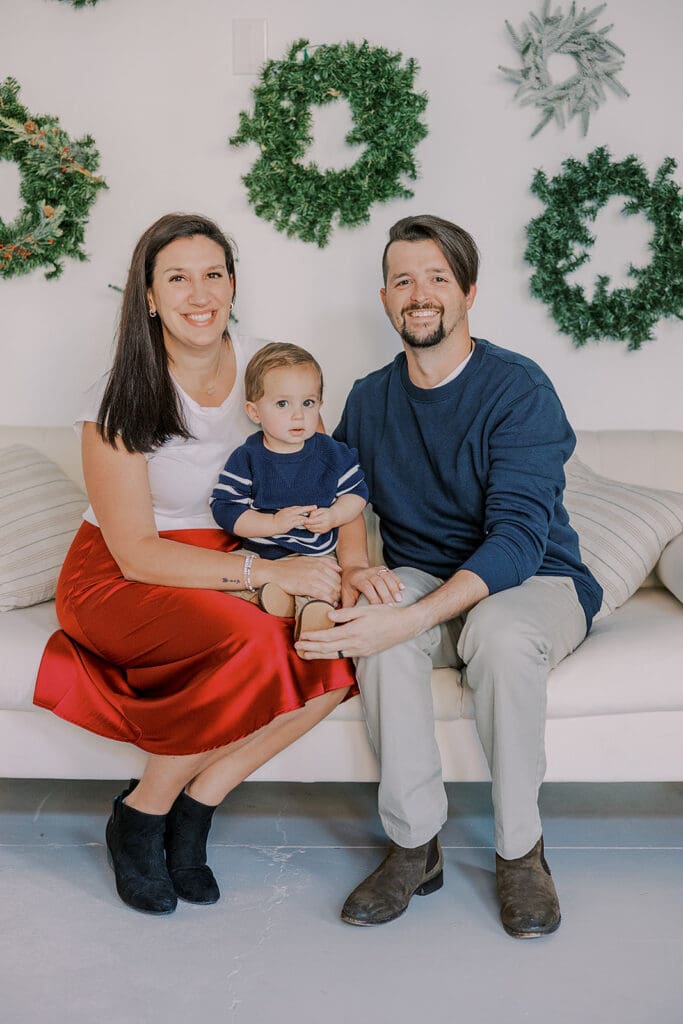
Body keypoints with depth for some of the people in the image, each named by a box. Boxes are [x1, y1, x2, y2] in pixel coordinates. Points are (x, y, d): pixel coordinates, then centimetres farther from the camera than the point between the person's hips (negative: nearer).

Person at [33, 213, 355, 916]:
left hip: (232, 568, 5)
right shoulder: (120, 402, -13)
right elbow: (137, 554, -16)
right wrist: (268, 570, -26)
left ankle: (195, 805, -6)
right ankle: (139, 817, -8)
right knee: (252, 642, -34)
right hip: (119, 579, -4)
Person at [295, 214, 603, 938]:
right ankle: (415, 846, -17)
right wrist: (354, 567, -15)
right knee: (377, 619, -31)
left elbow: (518, 538, -24)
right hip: (422, 579, 3)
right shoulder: (370, 398, 4)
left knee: (500, 628, -38)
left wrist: (408, 620, -37)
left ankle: (519, 850, -16)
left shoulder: (519, 389, -14)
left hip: (533, 584, -3)